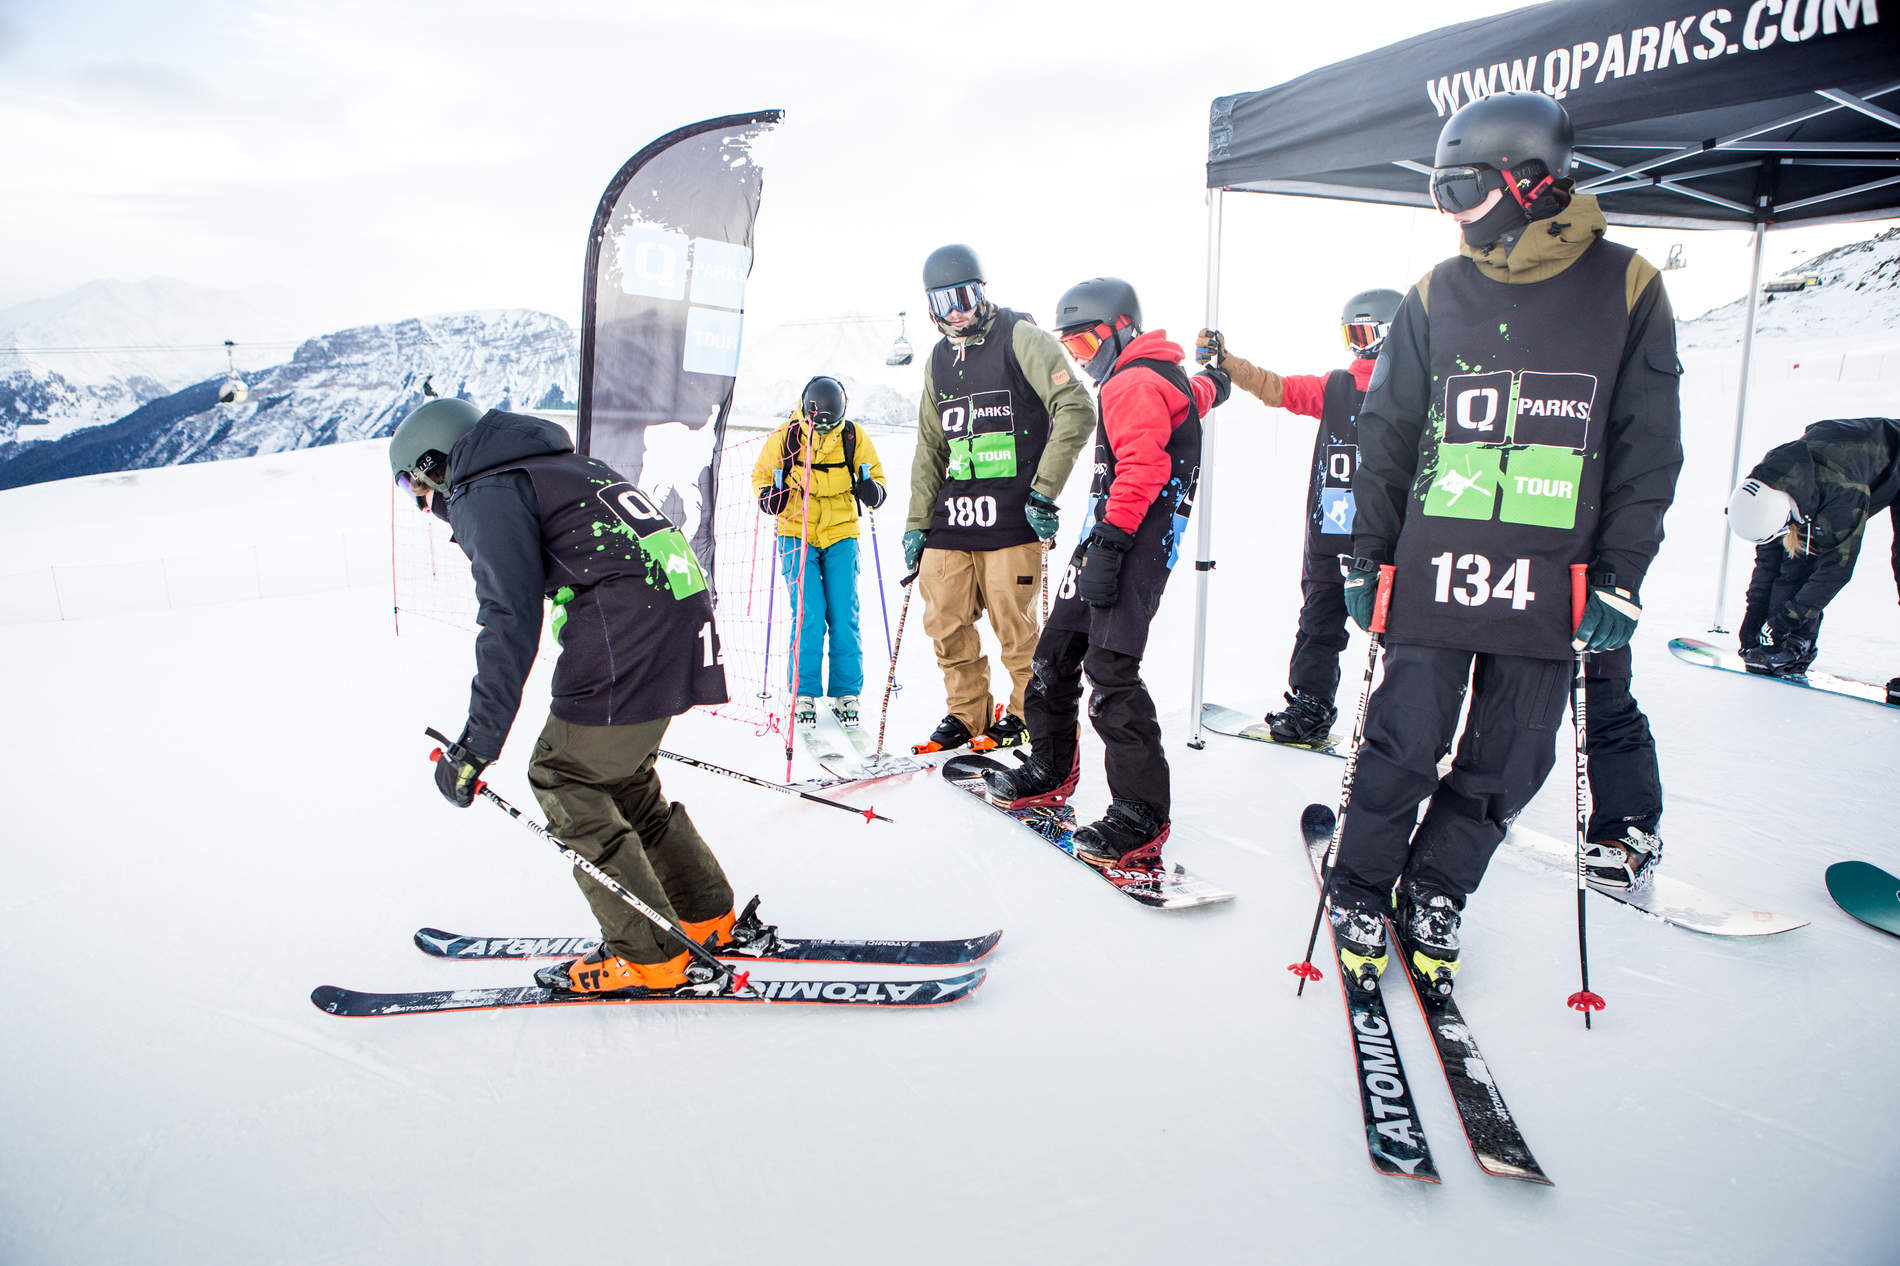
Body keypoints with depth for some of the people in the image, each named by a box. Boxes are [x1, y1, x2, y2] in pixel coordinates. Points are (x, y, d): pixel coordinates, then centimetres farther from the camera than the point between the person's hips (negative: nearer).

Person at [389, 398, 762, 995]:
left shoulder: (487, 493, 0)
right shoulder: (559, 466, 29)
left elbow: (510, 623, -11)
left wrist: (475, 746, -10)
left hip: (625, 628, -9)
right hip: (682, 607, 9)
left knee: (564, 779, 2)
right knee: (618, 774, 20)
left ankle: (650, 958, 5)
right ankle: (708, 918, 28)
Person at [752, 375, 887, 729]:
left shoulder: (854, 437, -3)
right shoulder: (784, 438, -5)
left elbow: (874, 474, 9)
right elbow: (762, 474, 8)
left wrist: (871, 489, -14)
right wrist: (768, 496, -13)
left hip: (841, 535, 1)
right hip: (797, 536, -1)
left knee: (844, 617, -3)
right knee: (808, 616, -9)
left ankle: (846, 693, 9)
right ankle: (804, 694, 4)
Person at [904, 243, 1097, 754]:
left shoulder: (1020, 338, -2)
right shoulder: (940, 357, 17)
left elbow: (1077, 410, -11)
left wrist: (1044, 491, -15)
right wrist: (917, 521, 14)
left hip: (1011, 512, -6)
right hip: (952, 511, 6)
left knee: (1013, 624, -2)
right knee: (945, 621, 3)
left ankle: (1027, 712, 19)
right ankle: (967, 714, 20)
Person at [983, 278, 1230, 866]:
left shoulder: (1133, 383, -9)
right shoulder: (1162, 378, 24)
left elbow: (1142, 469, -22)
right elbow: (1202, 391, 46)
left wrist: (1109, 543, -28)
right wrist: (1214, 377, 69)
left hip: (1133, 545, -11)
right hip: (1105, 540, 11)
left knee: (1109, 672, -17)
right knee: (1056, 651, 12)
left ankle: (1141, 815, -14)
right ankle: (1051, 770, 28)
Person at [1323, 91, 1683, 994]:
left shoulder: (1625, 288, 4)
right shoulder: (1437, 295, 7)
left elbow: (1647, 450, 4)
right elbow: (1387, 435, 9)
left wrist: (1620, 577, -1)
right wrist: (1367, 556, 5)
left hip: (1550, 582, 1)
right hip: (1435, 570, 0)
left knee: (1509, 765, 8)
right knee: (1404, 748, 2)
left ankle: (1435, 892, 28)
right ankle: (1360, 894, 23)